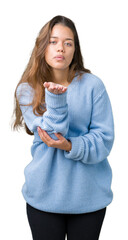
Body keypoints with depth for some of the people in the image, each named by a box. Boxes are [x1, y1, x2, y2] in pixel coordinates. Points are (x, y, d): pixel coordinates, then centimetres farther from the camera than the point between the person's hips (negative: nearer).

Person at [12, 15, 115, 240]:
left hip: (89, 194, 0)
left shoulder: (92, 85, -6)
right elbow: (48, 134, -15)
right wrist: (56, 97, -29)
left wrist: (71, 146, -23)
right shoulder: (27, 90, -4)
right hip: (44, 194, 0)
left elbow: (105, 137, -7)